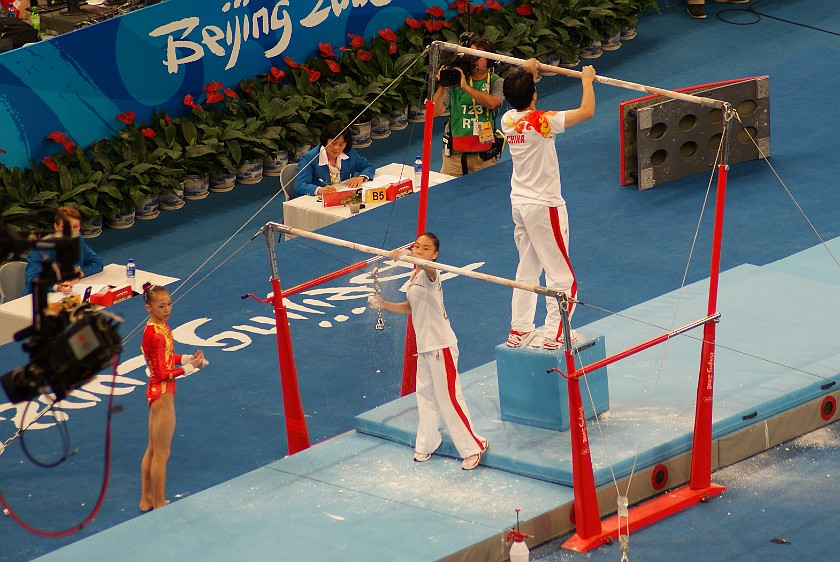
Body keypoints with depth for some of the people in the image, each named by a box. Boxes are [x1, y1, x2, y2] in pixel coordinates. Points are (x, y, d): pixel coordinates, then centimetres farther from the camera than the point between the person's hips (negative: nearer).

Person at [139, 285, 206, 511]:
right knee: (161, 453, 2)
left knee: (153, 449, 19)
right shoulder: (155, 334, -25)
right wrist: (190, 367, -16)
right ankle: (159, 504, 13)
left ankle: (147, 499, 29)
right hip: (161, 393, -10)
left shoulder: (161, 325, 3)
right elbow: (162, 373, -23)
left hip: (158, 392, 10)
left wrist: (188, 358, 0)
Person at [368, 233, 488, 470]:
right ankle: (426, 445, 31)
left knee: (449, 398, -4)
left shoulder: (430, 274, -18)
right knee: (425, 396, 18)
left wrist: (407, 256, -62)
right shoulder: (414, 276, 10)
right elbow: (410, 308, 23)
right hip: (424, 346, 9)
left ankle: (473, 447, 6)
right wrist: (383, 304, 12)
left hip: (441, 346, -9)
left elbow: (429, 268, -45)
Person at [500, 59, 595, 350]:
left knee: (527, 270, 19)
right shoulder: (541, 121, -22)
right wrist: (587, 80, -5)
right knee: (561, 276, 2)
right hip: (544, 206, -8)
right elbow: (586, 111, -20)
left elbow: (520, 104, 26)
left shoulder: (508, 120, 0)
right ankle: (554, 334, 1)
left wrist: (526, 73, 28)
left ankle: (519, 329, 22)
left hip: (519, 203, 8)